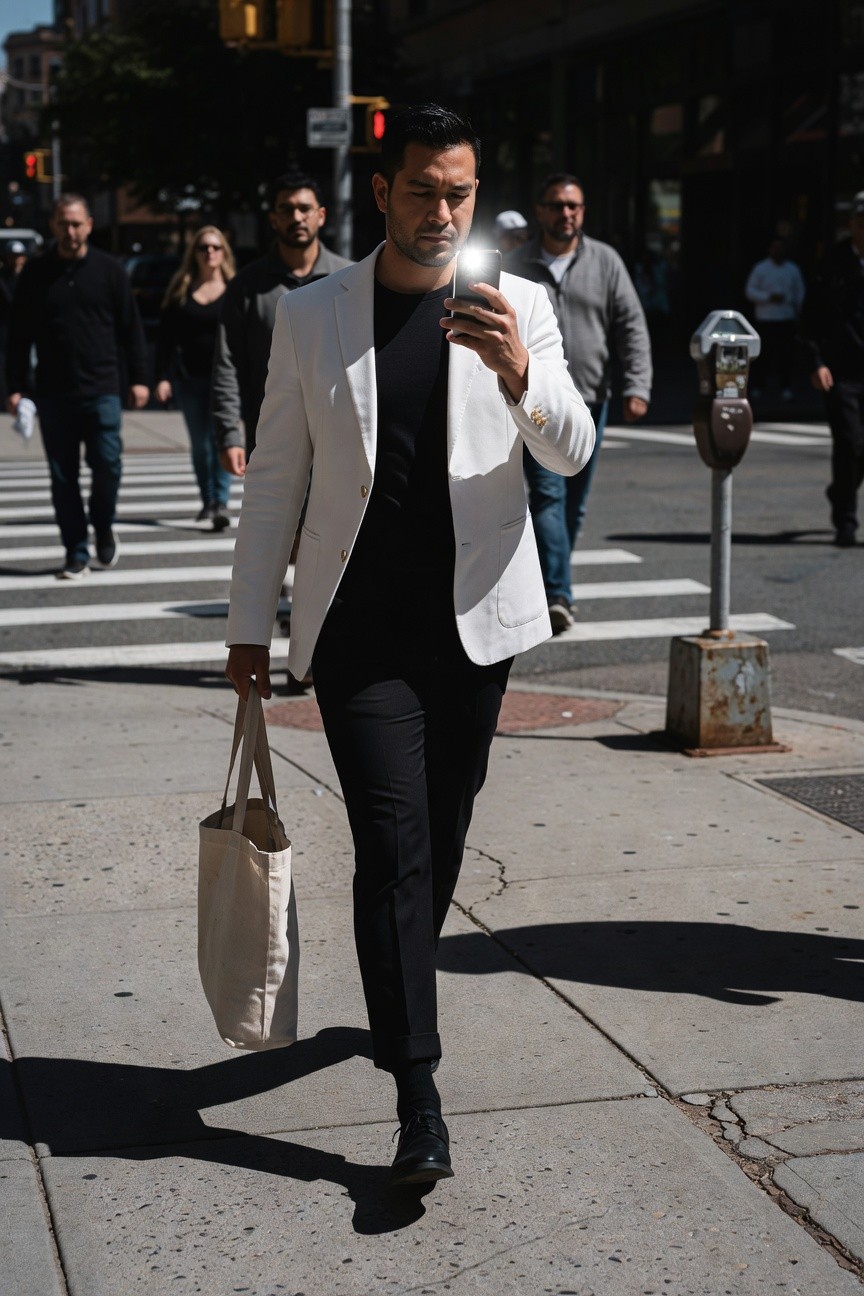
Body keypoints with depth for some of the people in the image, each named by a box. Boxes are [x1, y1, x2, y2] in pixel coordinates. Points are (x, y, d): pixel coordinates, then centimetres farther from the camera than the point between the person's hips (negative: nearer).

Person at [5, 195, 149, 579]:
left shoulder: (109, 270, 4)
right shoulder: (35, 273, 6)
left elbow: (130, 327, 7)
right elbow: (19, 335, 8)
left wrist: (138, 378, 2)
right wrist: (16, 386, 3)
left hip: (102, 390, -1)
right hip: (53, 393, 1)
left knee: (107, 464, -6)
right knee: (63, 476, 3)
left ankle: (103, 529, 21)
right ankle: (76, 554, 10)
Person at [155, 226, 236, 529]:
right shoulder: (180, 291, 7)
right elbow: (165, 338, 6)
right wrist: (162, 377, -2)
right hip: (189, 378, 3)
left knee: (221, 438, -14)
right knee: (200, 443, 9)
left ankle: (222, 503, -17)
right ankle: (208, 501, 21)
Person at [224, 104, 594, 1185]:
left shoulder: (518, 307, 3)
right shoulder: (311, 315, 2)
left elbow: (571, 451, -5)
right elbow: (275, 477, 6)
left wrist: (518, 374, -26)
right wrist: (249, 623, 5)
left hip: (475, 621, 2)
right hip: (360, 631, -2)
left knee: (439, 844, 14)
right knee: (394, 848, -9)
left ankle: (395, 1004, 39)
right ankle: (418, 1100, -7)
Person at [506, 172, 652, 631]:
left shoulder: (605, 262, 5)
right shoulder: (514, 267, 1)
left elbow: (632, 327, 3)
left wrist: (637, 386, -9)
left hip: (590, 402, 3)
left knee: (574, 504, 11)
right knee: (548, 496, -14)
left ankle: (542, 581, 27)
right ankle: (557, 595, -20)